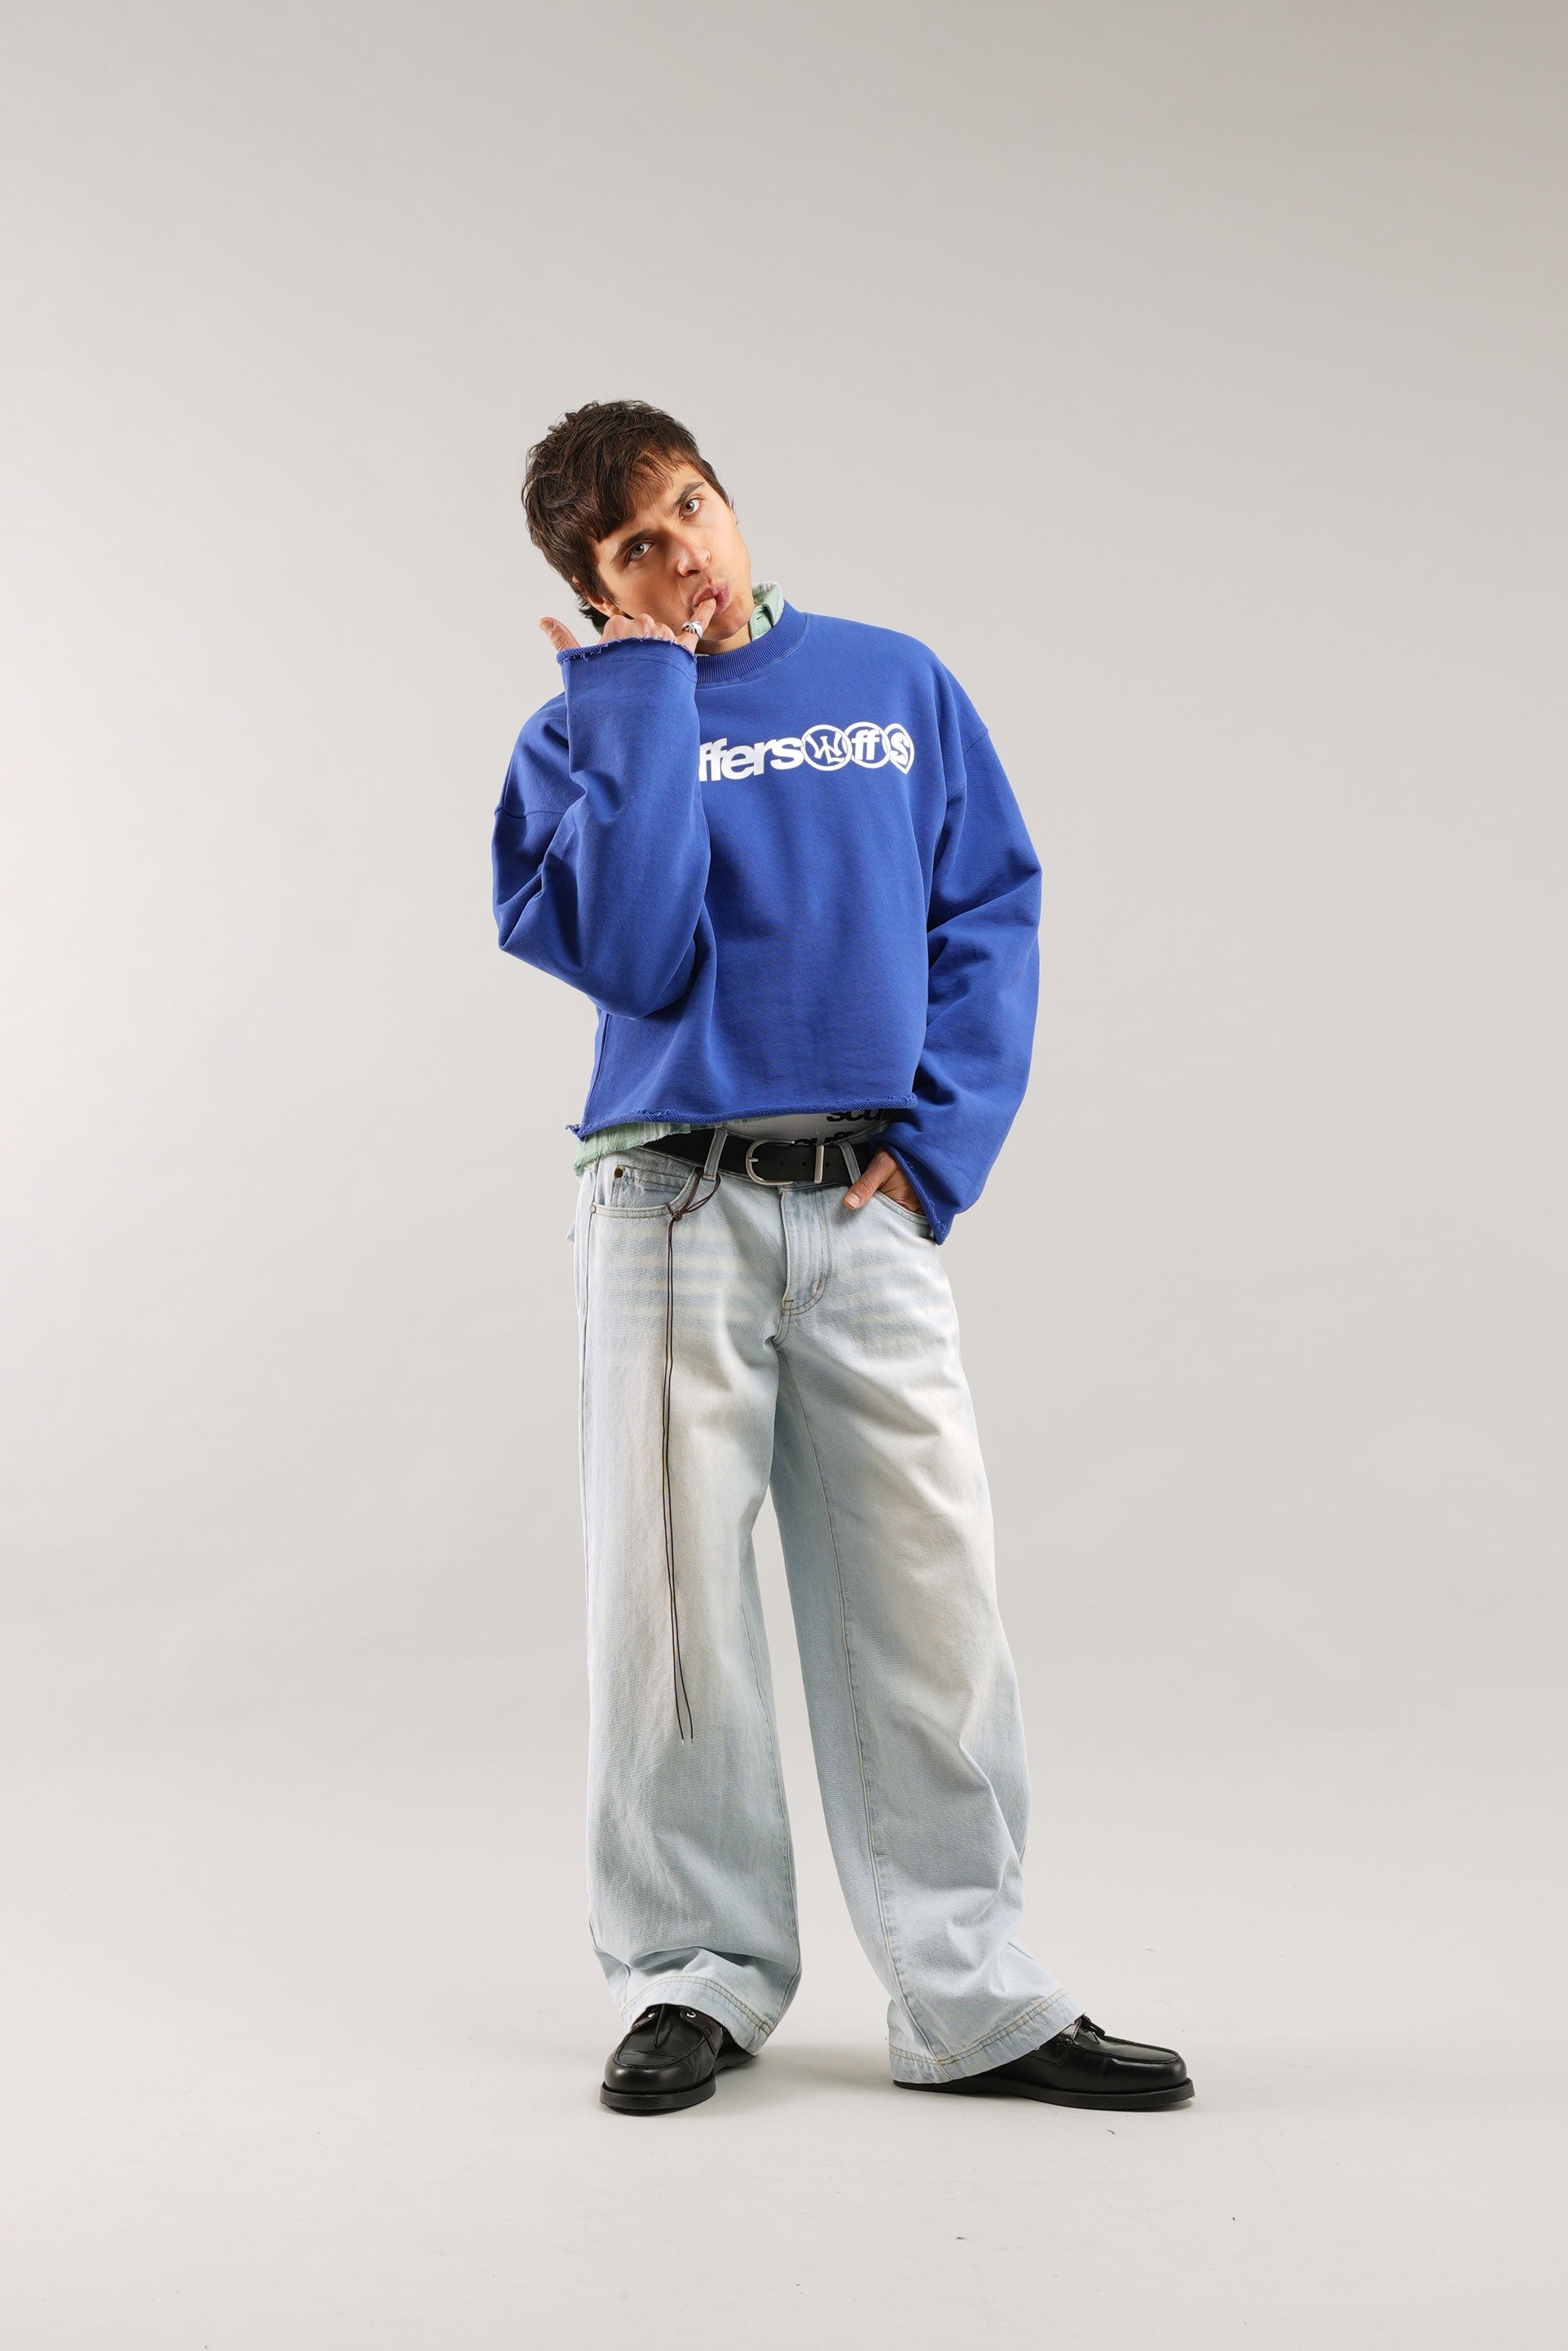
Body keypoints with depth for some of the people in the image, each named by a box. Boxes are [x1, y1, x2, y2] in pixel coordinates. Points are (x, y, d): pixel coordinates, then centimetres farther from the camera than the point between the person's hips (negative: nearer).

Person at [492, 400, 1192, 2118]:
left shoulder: (899, 687, 12)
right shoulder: (583, 736, 5)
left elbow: (994, 915, 9)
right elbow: (634, 956, -12)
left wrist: (942, 1138, -4)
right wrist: (644, 691, -7)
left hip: (867, 1214, 1)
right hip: (669, 1204, -1)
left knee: (928, 1608, 1)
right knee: (673, 1603, 3)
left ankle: (969, 1998, 12)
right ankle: (695, 1975, 19)